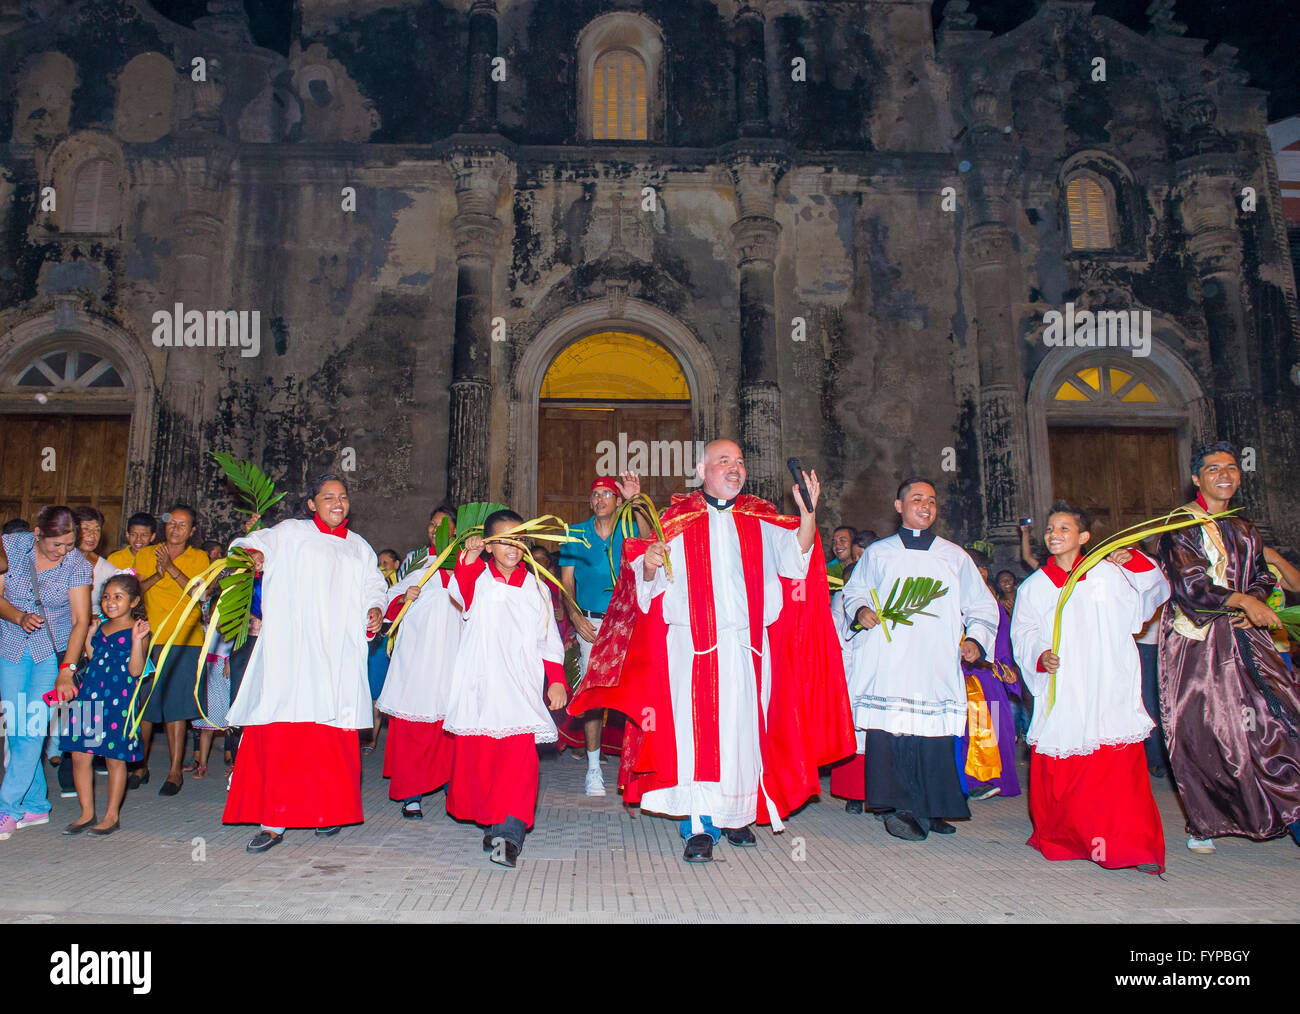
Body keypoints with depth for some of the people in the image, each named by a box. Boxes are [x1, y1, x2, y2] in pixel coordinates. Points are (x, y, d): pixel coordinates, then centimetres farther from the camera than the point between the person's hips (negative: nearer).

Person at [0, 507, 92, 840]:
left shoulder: (77, 564, -13)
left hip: (54, 651, -3)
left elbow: (81, 620, -15)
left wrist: (67, 670, -22)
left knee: (33, 728, -11)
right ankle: (35, 806, 15)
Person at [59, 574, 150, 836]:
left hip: (118, 700, -6)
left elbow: (136, 671, -13)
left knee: (115, 759, 3)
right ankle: (86, 814, 19)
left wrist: (137, 640, -22)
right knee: (79, 754, 5)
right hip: (89, 696, 6)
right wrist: (87, 638, 17)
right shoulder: (100, 628, 14)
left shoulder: (137, 631, -5)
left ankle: (111, 815, 16)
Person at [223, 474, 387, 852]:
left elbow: (373, 587, 21)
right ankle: (273, 821, -3)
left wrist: (375, 609, 1)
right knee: (282, 732, -10)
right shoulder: (291, 534, 11)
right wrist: (251, 552, -19)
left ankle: (330, 811, 17)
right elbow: (254, 544, 4)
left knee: (334, 733, 1)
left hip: (339, 654, 3)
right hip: (293, 653, -2)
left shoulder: (359, 547, 21)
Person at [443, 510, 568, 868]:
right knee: (478, 755, 3)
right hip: (481, 683, 0)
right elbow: (460, 593, -17)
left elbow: (549, 639, 17)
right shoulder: (478, 579, 8)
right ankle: (492, 823, 21)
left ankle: (510, 833, -14)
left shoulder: (535, 588, 14)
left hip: (522, 685, 0)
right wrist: (468, 557, -33)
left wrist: (556, 680, 9)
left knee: (520, 754, -13)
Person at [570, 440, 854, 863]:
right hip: (692, 645, -2)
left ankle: (737, 815, 24)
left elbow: (793, 558, -5)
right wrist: (649, 564, -21)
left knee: (743, 729, 7)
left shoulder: (762, 519, 12)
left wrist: (808, 516, -21)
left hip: (747, 648, 2)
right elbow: (648, 583, 1)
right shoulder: (677, 520, 6)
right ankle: (699, 827, 1)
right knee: (696, 731, -6)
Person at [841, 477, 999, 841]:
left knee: (935, 735, -5)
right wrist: (861, 610, -1)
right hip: (889, 662, 0)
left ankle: (929, 808, 10)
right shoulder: (878, 553, 15)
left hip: (936, 665, 1)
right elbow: (853, 590, 21)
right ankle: (896, 807, 1)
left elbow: (982, 606, 18)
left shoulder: (955, 557, 16)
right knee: (888, 732, -10)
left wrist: (976, 638, 1)